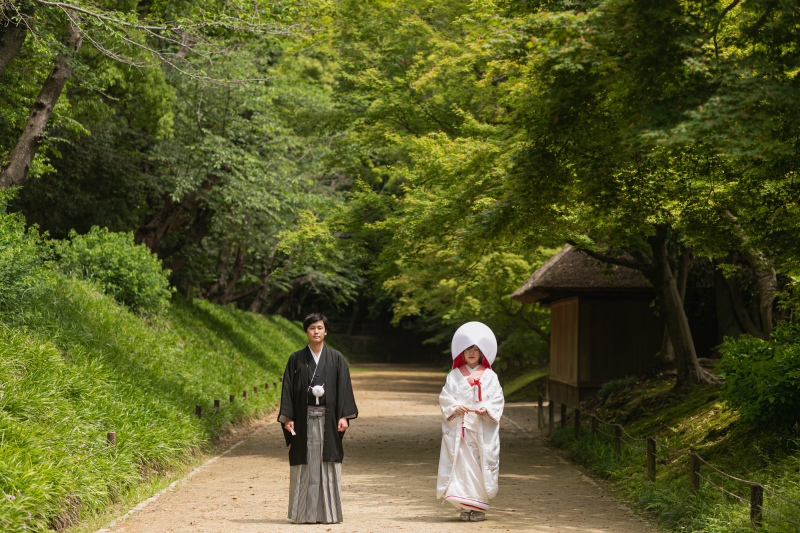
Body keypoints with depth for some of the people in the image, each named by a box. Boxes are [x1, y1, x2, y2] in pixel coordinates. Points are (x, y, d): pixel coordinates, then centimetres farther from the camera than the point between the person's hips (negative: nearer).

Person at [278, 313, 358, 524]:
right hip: (304, 418, 0)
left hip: (328, 418, 0)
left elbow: (344, 388, 3)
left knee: (328, 464, 0)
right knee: (305, 465, 0)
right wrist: (287, 418, -4)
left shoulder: (336, 359, 5)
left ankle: (329, 512, 6)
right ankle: (303, 513, 6)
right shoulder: (296, 359, 5)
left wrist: (344, 416, -6)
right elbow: (288, 388, 3)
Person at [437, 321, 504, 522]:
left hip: (483, 428, -1)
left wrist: (486, 409, -16)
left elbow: (497, 398, 2)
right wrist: (455, 407, -13)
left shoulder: (489, 376, 7)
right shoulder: (454, 375, 10)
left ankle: (479, 507, 6)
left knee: (481, 464, -2)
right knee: (460, 464, -5)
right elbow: (445, 397, 6)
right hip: (458, 428, 1)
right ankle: (464, 507, 1)